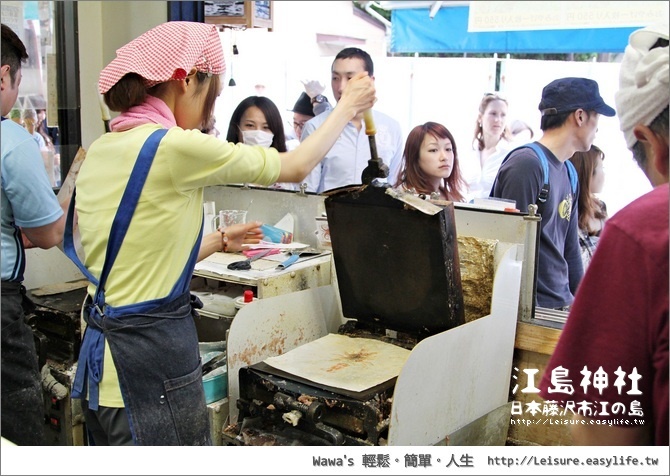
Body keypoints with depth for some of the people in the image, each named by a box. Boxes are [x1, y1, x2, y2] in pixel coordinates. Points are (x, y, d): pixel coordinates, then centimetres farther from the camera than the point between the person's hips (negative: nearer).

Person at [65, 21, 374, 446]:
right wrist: (348, 107, 9)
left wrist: (218, 243, 23)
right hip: (152, 353, -9)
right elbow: (296, 167, -5)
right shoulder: (177, 147, -18)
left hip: (102, 348, 9)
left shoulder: (101, 150, 6)